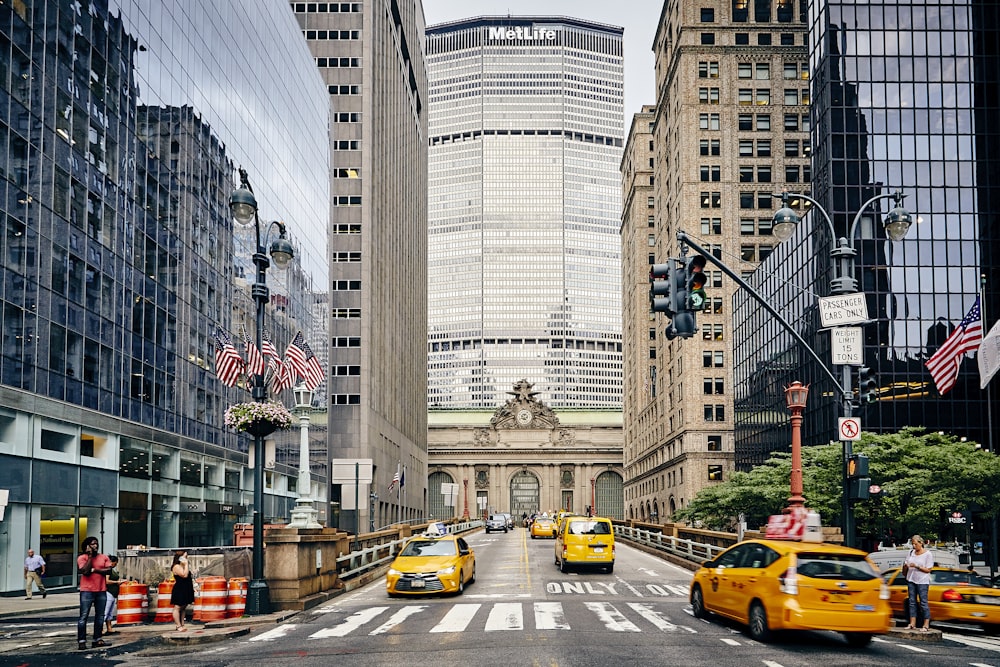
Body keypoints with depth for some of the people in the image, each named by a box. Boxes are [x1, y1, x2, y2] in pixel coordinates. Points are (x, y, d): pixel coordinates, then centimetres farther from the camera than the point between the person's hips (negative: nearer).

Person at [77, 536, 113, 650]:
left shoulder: (104, 557, 8)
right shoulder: (82, 558, -2)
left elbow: (109, 571, -4)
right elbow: (85, 571, -16)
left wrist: (94, 570, -11)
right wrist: (90, 556, -13)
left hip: (101, 591, 4)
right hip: (87, 591, -4)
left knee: (100, 616, 9)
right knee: (83, 616, -6)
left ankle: (97, 640, 16)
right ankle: (81, 641, -4)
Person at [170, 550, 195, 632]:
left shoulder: (183, 566, 15)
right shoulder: (176, 567, -14)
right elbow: (184, 575, -26)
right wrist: (186, 564, -20)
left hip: (185, 591, 10)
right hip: (179, 591, -10)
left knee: (183, 608, 12)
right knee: (177, 608, -4)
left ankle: (182, 625, 15)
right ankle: (179, 626, -4)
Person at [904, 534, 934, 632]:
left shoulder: (928, 554, -6)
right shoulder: (911, 552, 10)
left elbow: (928, 570, -10)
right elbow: (906, 564, 15)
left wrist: (917, 566, -21)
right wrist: (906, 566, -8)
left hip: (922, 581, -6)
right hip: (911, 580, 6)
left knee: (923, 602, -5)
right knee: (912, 602, 5)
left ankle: (926, 625, -2)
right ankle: (912, 624, 8)